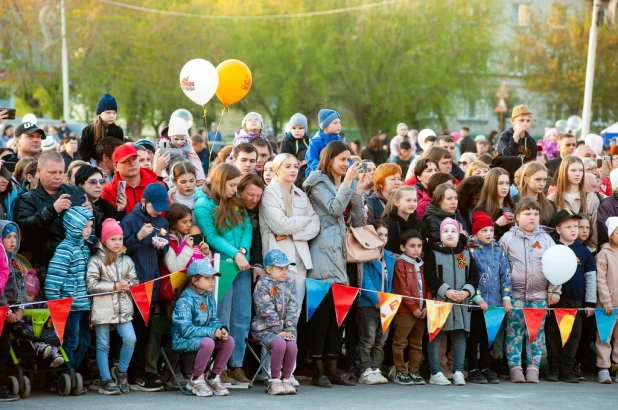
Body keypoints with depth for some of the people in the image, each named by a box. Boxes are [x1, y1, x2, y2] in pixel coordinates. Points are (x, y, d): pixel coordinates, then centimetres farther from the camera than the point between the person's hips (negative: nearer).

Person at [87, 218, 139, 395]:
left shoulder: (127, 260, 11)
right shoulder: (96, 261, -4)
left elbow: (135, 281, 15)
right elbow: (91, 285, -11)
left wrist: (129, 285, -9)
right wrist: (115, 286, -12)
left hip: (123, 308, 3)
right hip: (103, 309, -3)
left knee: (130, 339, -10)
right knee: (103, 345, 2)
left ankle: (121, 371, 12)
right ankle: (106, 381, 10)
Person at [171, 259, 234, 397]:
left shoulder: (209, 298, 9)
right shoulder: (185, 301, -17)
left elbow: (214, 320, 10)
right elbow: (186, 329, -24)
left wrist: (221, 329, -16)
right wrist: (213, 332, -27)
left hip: (206, 336, 7)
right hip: (183, 340, -7)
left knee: (229, 340, -15)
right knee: (207, 342, -36)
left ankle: (214, 377, 0)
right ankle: (197, 379, -14)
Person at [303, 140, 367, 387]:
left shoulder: (346, 184, 19)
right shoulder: (318, 182, 0)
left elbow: (356, 220, 11)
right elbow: (334, 209, -14)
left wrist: (358, 190, 1)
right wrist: (348, 182, -13)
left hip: (339, 254, 7)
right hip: (322, 252, -7)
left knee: (338, 311, 4)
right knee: (322, 309, -10)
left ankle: (332, 369, 7)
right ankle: (318, 370, -10)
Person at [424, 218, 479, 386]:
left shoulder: (466, 254, 13)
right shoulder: (433, 253, 1)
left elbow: (474, 276, 8)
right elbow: (430, 277, -8)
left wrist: (466, 292, -9)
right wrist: (446, 291, -18)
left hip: (462, 302, 3)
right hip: (439, 301, -3)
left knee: (459, 336, 4)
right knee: (436, 336, -3)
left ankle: (458, 372, 9)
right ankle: (435, 373, 1)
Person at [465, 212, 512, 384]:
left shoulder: (498, 250, 9)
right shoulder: (470, 250, -6)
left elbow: (505, 274, 10)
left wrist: (506, 297, 1)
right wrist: (478, 298, -16)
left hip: (494, 301, 5)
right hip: (477, 302, -4)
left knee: (488, 336, 10)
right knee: (474, 336, 2)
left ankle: (485, 368, 17)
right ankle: (473, 369, 8)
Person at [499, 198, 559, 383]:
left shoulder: (546, 239, 6)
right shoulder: (508, 239, 2)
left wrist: (554, 291, 3)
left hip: (539, 295, 2)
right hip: (515, 295, -2)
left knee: (536, 333, 4)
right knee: (514, 331, -1)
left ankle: (533, 367, 9)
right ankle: (515, 367, 2)